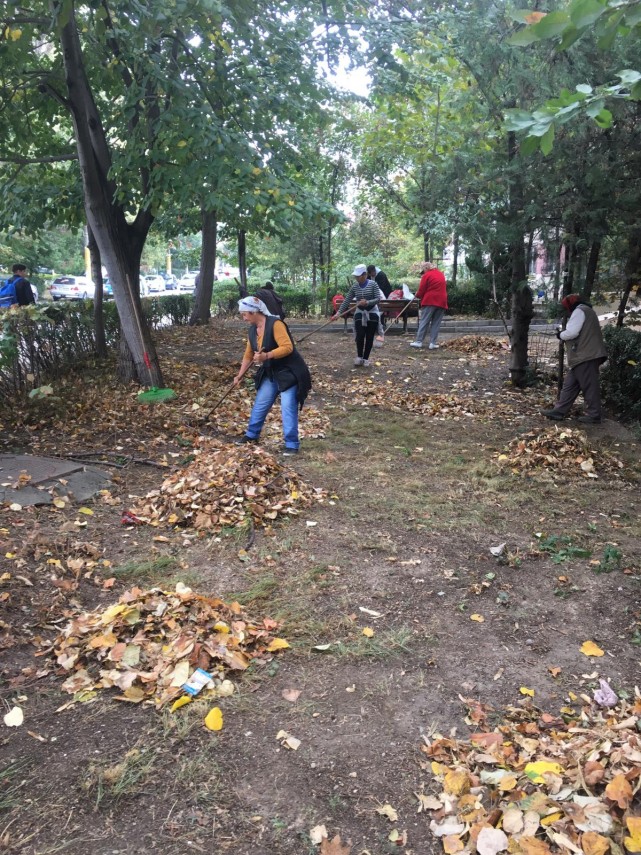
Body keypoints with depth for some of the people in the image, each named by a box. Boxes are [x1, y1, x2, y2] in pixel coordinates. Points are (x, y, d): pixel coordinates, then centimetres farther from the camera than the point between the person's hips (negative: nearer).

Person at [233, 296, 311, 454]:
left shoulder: (275, 324, -22)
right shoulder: (252, 330, 4)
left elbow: (287, 347, -30)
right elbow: (248, 355, 14)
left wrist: (266, 356, -37)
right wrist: (240, 375, 12)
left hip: (289, 372, -8)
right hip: (270, 373, 8)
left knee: (288, 407, -12)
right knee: (260, 404, 12)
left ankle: (292, 444, -5)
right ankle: (252, 435, 29)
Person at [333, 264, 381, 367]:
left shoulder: (373, 284, -10)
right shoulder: (354, 286, -3)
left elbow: (378, 299, -14)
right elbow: (346, 300, -3)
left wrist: (367, 302, -29)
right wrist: (338, 313, -11)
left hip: (372, 313, -2)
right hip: (360, 313, 2)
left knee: (369, 337, 1)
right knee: (360, 335, -9)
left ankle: (366, 358, 13)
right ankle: (359, 357, 7)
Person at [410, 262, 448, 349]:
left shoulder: (426, 275, -3)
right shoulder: (441, 274, 17)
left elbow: (421, 290, -4)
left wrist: (418, 295, 17)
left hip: (430, 301, -5)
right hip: (441, 301, 5)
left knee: (424, 322, 0)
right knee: (436, 323, 5)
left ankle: (419, 341, -1)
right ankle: (432, 343, 0)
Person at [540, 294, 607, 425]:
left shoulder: (579, 311, -7)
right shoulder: (586, 311, 26)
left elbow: (572, 332, -18)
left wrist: (560, 335, 2)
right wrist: (564, 333, 14)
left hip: (585, 356, -11)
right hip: (584, 355, 11)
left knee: (589, 386, -6)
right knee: (570, 385, 10)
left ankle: (594, 415, -1)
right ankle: (558, 411, 11)